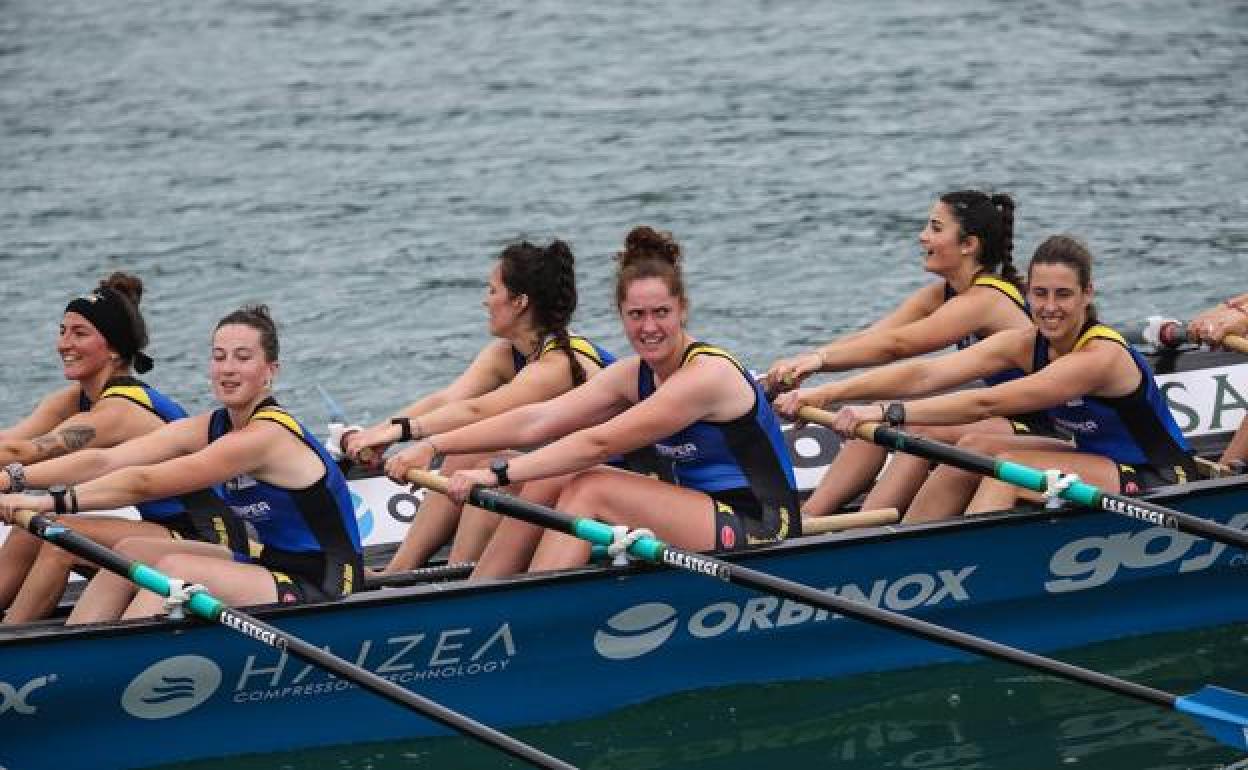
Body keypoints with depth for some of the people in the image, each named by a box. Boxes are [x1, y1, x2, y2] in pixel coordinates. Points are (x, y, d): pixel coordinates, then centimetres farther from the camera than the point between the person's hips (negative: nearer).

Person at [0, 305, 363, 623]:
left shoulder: (268, 435, -21)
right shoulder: (208, 427, 4)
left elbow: (145, 483, -26)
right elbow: (104, 462, -6)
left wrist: (54, 501, -30)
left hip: (321, 590, -9)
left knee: (175, 568, -24)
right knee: (132, 550, 0)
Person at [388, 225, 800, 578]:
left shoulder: (707, 374, -19)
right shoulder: (634, 375, 7)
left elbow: (598, 444, -23)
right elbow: (535, 421, 0)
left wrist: (499, 473, -24)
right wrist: (434, 445, -9)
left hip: (761, 529, -8)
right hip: (702, 519, 9)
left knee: (591, 489, -20)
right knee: (551, 478, -2)